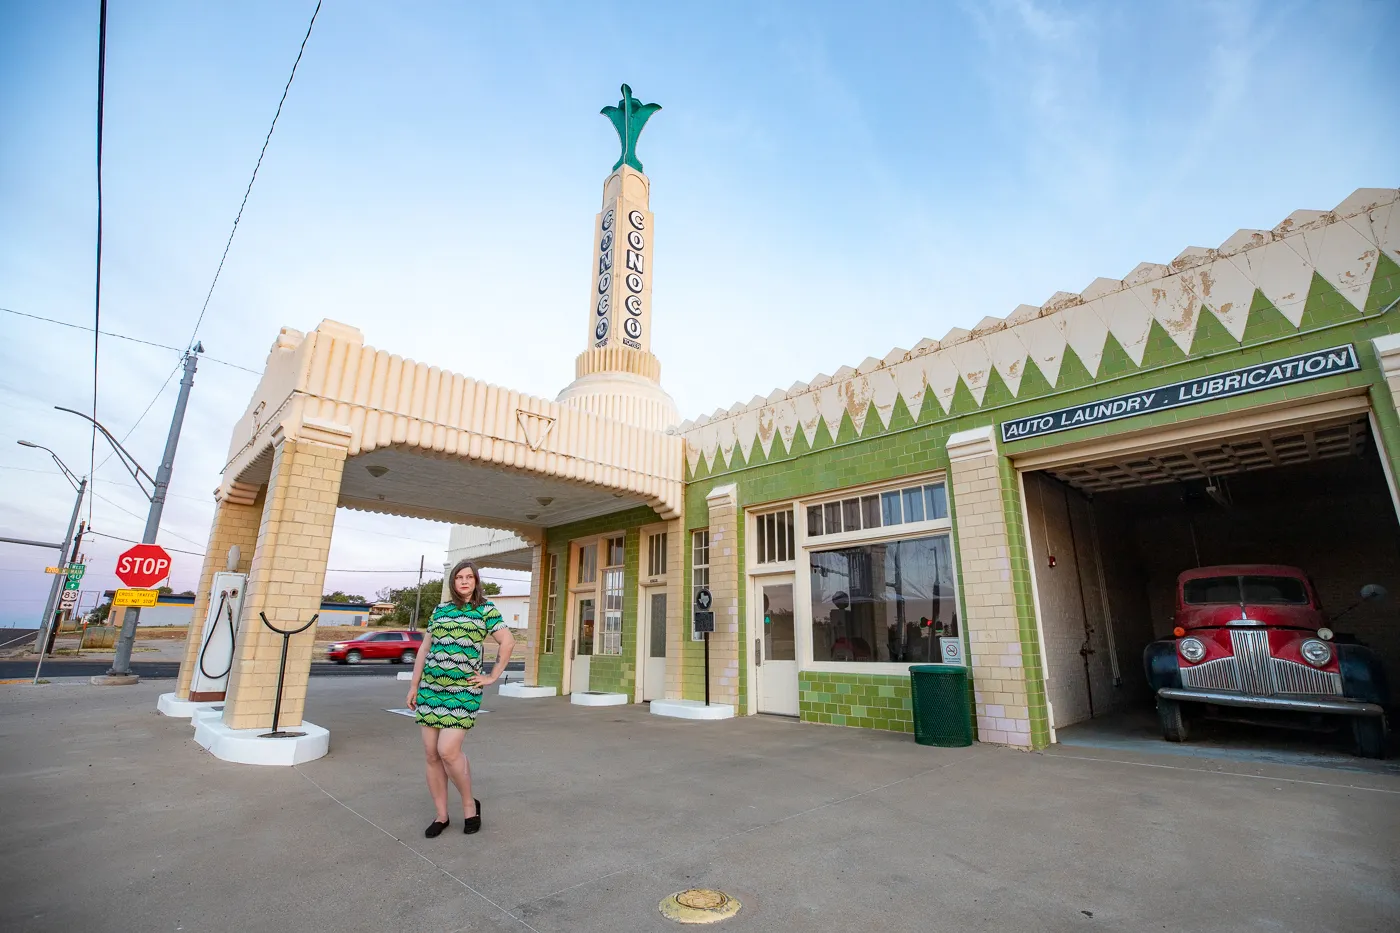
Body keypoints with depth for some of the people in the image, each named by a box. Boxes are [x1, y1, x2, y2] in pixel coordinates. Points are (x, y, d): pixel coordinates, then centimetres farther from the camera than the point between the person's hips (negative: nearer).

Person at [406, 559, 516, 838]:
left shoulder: (486, 609, 0)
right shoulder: (440, 610, 11)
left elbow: (508, 642, -4)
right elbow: (425, 649, 16)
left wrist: (492, 677, -5)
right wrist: (414, 685, 14)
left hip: (464, 690, -4)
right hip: (431, 688, 5)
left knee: (448, 751, -13)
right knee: (431, 754, 6)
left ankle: (470, 804, 11)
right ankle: (441, 816, 21)